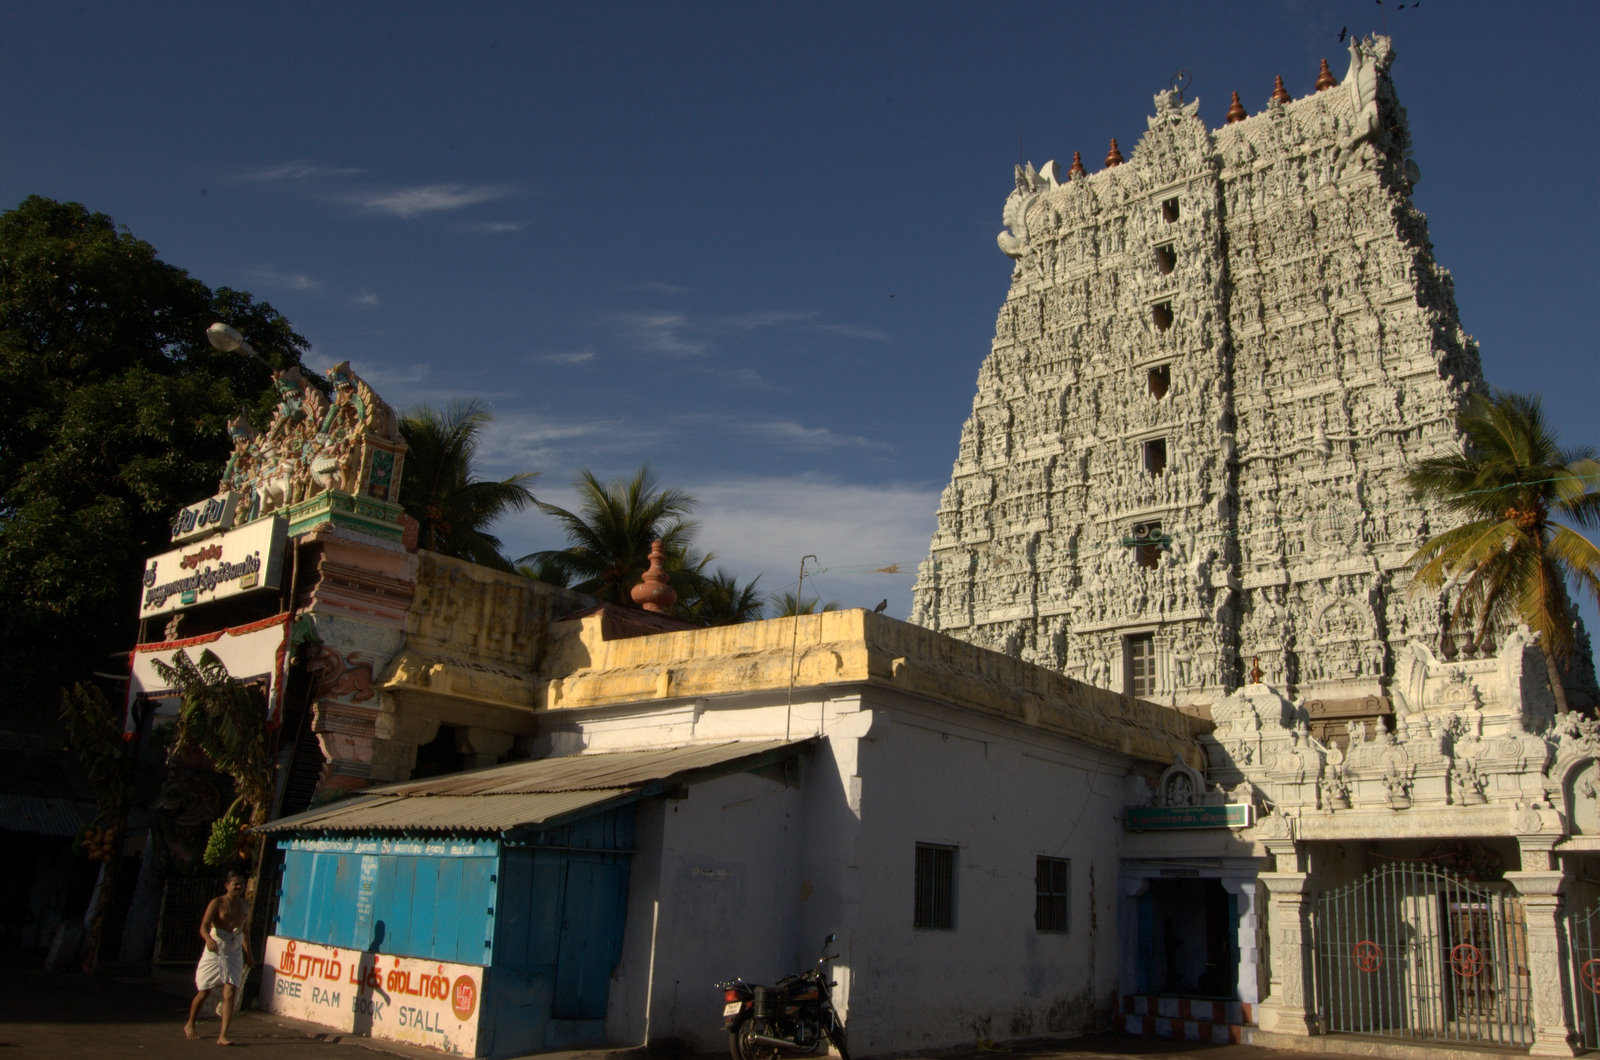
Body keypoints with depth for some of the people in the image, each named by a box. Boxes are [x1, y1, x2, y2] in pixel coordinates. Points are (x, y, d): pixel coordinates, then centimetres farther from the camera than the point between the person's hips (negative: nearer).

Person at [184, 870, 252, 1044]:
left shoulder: (245, 908, 10)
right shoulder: (217, 903, -5)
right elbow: (204, 926, -18)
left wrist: (248, 956, 22)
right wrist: (209, 939, -39)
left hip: (234, 954, 3)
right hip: (214, 951, -3)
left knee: (230, 994, -10)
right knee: (204, 992, 9)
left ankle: (222, 1035, -10)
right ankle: (189, 1025, 35)